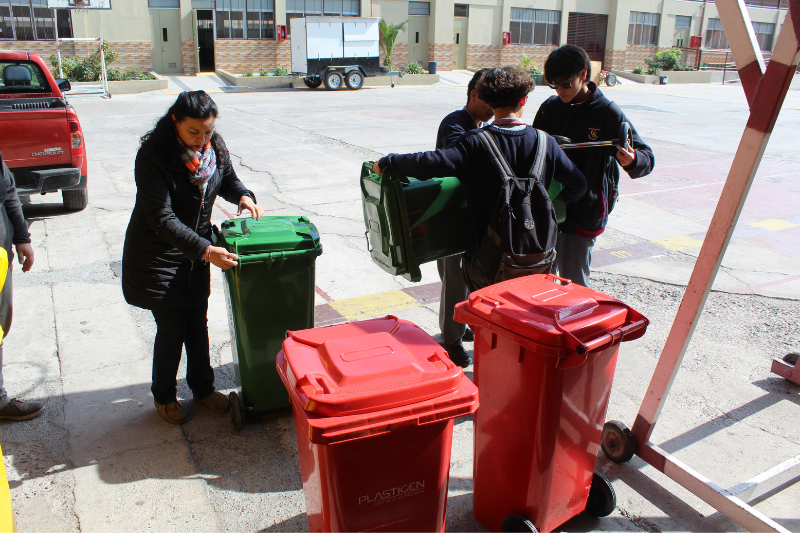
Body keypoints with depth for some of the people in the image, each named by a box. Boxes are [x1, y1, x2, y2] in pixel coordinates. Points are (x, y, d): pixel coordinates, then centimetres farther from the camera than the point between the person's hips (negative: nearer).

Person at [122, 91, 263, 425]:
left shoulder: (215, 146, -6)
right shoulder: (153, 156, -24)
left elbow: (227, 179, 14)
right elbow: (162, 219, -28)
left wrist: (242, 195, -9)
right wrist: (205, 250, -37)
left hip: (197, 252, 5)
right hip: (158, 256, -5)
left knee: (197, 325, 14)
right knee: (171, 330, 3)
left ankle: (203, 388, 34)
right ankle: (164, 396, 27)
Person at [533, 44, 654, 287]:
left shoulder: (608, 113, -8)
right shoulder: (550, 108, 3)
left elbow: (646, 157, -6)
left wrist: (633, 160, -31)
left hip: (585, 213, -4)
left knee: (573, 283, 2)